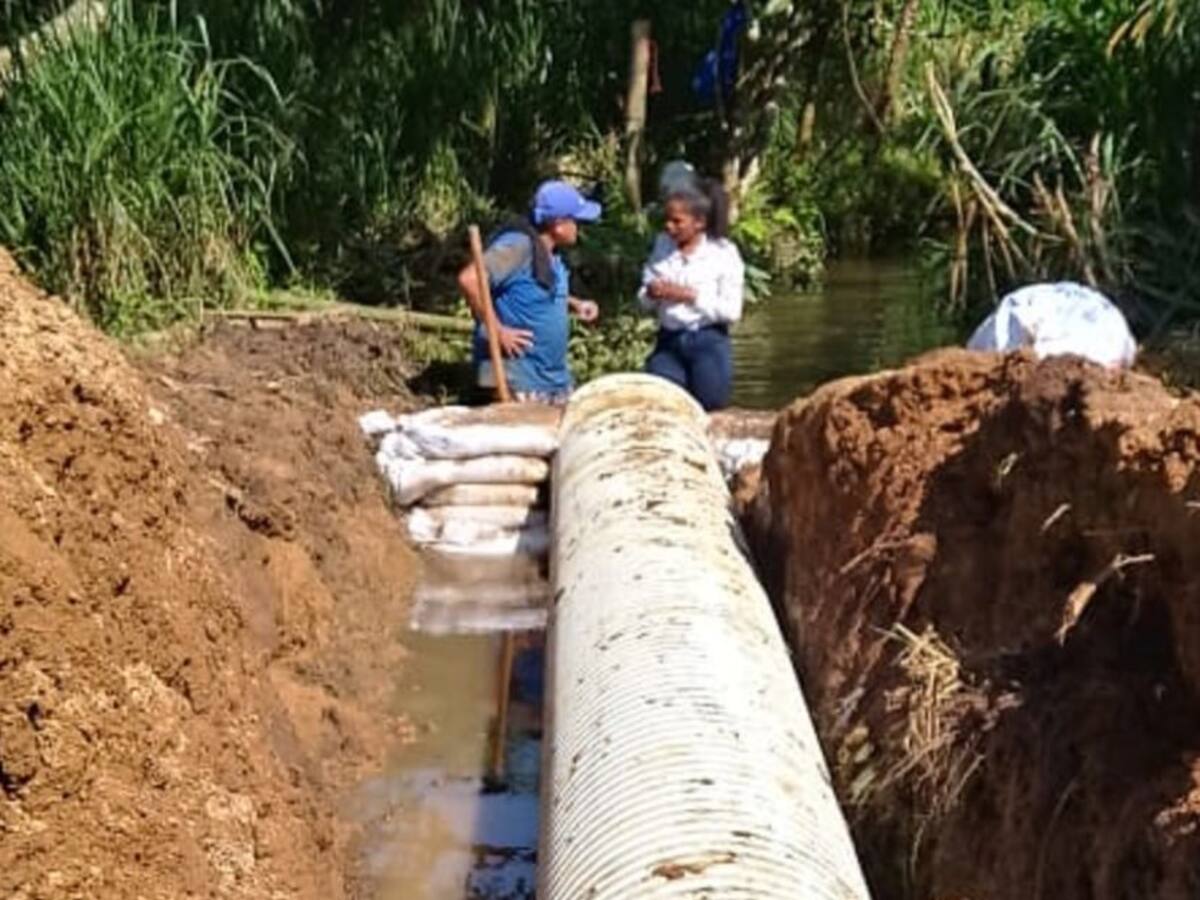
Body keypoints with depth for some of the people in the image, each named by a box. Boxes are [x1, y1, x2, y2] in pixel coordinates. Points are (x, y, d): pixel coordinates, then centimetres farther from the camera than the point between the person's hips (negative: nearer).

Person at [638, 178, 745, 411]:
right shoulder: (662, 248, 2)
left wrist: (690, 296, -21)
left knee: (709, 402, -3)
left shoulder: (724, 253, -10)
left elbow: (732, 311, -14)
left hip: (708, 341, -3)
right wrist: (650, 294, -17)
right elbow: (644, 301, 6)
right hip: (669, 340, 4)